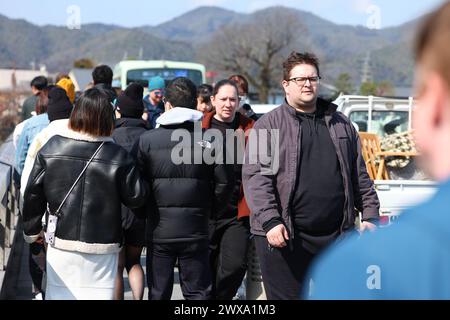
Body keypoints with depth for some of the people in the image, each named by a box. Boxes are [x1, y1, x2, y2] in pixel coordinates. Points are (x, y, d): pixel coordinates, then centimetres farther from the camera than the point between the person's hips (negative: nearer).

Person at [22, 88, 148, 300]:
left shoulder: (50, 149, -3)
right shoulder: (118, 156, -11)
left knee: (59, 293, 12)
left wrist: (31, 231, 14)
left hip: (60, 244, 2)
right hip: (102, 245, -2)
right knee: (98, 293, 4)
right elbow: (136, 197, -7)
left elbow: (33, 195, 1)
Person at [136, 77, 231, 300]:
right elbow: (222, 183, -2)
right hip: (195, 231, 0)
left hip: (158, 229, 0)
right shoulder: (208, 140, -4)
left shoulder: (147, 140, -5)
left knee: (158, 292, 11)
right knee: (198, 292, 8)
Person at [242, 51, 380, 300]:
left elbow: (359, 175, 17)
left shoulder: (341, 124, 15)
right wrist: (270, 221, -19)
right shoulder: (268, 126, 0)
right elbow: (255, 176, -9)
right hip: (282, 234, -4)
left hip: (337, 234, 4)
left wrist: (370, 214, 10)